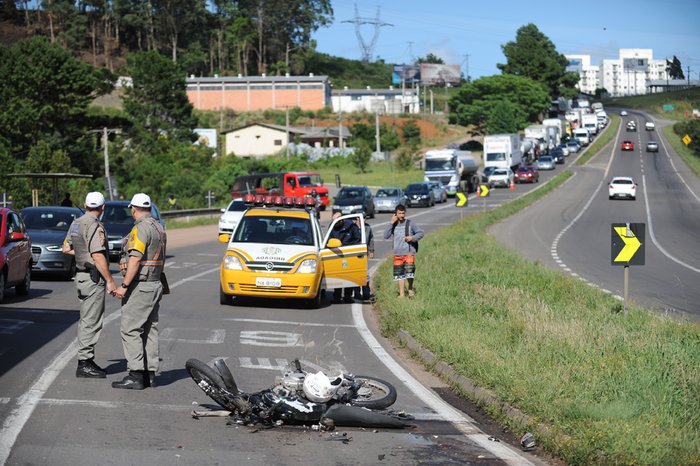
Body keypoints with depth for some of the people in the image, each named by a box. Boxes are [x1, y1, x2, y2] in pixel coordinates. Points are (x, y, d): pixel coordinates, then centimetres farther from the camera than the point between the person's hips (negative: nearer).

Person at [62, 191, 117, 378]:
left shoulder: (75, 223, 10)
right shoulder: (95, 226, -17)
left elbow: (66, 249, 18)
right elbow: (98, 256, -22)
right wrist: (110, 281, -18)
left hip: (80, 276, 10)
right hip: (93, 278, -10)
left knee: (86, 320, 15)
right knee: (91, 321, -6)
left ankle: (85, 360, 21)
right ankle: (85, 364, -6)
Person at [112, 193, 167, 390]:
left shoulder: (141, 228, -15)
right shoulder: (159, 228, 14)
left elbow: (135, 260, -22)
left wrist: (124, 285, -22)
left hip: (139, 286, -9)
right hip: (156, 284, 9)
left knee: (131, 330, -8)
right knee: (150, 330, 11)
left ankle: (136, 375, -12)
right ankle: (150, 374, 13)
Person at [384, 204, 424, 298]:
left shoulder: (410, 224, -1)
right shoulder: (394, 225, 7)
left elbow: (421, 233, 2)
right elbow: (386, 236, -5)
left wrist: (412, 238, -14)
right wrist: (391, 223, -9)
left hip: (409, 252, -3)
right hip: (397, 254, 3)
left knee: (409, 272, -13)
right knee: (399, 273, 6)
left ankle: (410, 289, 11)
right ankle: (401, 294, 15)